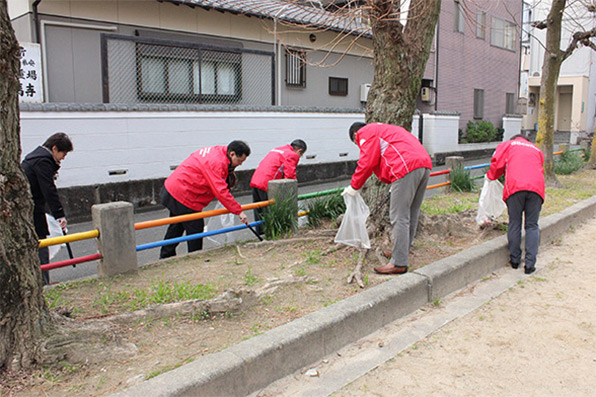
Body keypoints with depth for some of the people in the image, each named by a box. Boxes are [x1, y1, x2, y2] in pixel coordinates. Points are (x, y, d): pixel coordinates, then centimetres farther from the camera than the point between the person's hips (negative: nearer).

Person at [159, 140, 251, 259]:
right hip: (183, 197, -11)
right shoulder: (216, 163, -25)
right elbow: (220, 191, -30)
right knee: (195, 228, -3)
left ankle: (165, 258, 33)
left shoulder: (217, 151, 5)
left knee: (176, 227, 20)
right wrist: (239, 211, -28)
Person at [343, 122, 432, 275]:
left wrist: (353, 187, 7)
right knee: (411, 215, 16)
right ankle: (401, 252, 29)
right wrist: (395, 186, 38)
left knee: (399, 217, -6)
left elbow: (367, 163, -3)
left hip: (407, 167, -10)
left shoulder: (365, 133, 8)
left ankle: (399, 263, -4)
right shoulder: (385, 130, 36)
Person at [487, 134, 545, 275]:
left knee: (514, 224, 8)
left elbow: (497, 163, 10)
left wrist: (490, 176, 27)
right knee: (532, 225, 7)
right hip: (536, 188, 2)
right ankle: (530, 264, 3)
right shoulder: (537, 150, 33)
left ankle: (515, 260, 15)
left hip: (515, 186, -2)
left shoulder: (507, 145, 22)